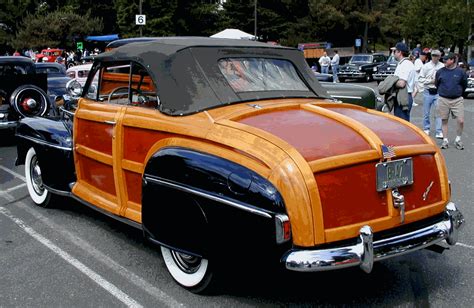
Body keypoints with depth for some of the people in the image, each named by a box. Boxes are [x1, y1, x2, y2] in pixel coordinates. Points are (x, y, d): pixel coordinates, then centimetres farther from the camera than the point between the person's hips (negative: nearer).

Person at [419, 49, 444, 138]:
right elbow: (420, 79, -1)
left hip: (438, 92, -1)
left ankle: (439, 132, -2)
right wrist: (430, 81, -10)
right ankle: (426, 129, 26)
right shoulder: (426, 66, 2)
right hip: (428, 92, 1)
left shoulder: (443, 67, 1)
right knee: (426, 112, 10)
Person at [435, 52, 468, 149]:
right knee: (444, 120, 7)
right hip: (443, 100, 1)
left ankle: (458, 140, 14)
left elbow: (464, 85, 11)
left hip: (457, 100, -1)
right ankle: (445, 140, 18)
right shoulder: (440, 72, 0)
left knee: (461, 121, -5)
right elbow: (436, 84, 15)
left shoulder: (461, 72, -3)